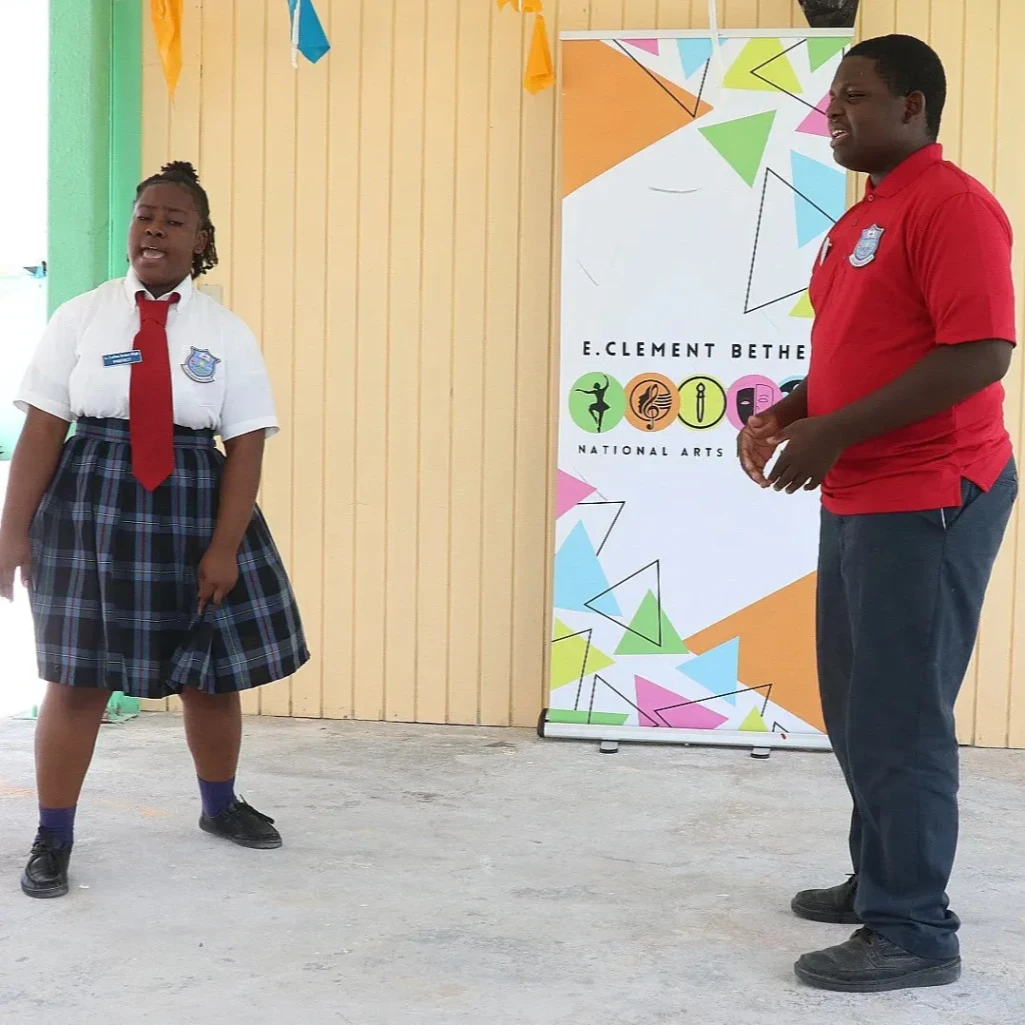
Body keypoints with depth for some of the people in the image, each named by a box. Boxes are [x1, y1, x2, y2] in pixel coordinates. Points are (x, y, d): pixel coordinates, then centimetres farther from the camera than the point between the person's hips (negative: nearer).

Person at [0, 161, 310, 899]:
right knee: (76, 675, 2)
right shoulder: (81, 318, -1)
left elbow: (246, 447, -4)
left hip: (192, 507, 1)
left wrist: (224, 546, -11)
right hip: (92, 506, -1)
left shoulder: (228, 334, 0)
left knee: (213, 669, 12)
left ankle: (220, 806, 38)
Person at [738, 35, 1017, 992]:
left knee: (899, 717, -4)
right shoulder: (862, 218, 18)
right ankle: (880, 880, 32)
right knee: (856, 706, 17)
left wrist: (834, 434, -22)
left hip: (927, 502, -10)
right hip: (859, 500, 10)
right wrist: (790, 410, 6)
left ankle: (915, 932, 8)